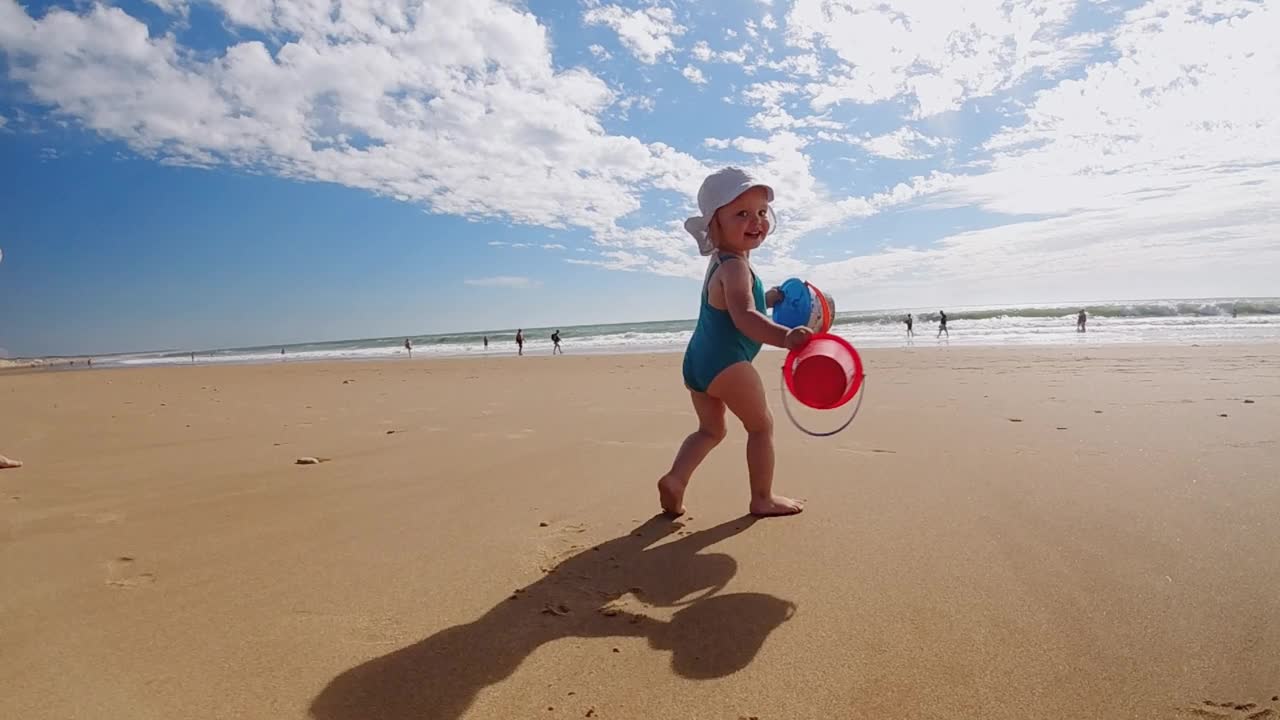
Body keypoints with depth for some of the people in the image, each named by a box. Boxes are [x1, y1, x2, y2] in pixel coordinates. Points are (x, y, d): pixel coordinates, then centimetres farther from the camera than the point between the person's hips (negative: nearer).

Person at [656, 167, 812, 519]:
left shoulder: (721, 262, 16)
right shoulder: (735, 267, -17)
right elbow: (744, 317, -35)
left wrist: (770, 298, 28)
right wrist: (784, 336, -49)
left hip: (697, 362, 9)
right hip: (725, 362, -9)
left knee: (710, 429, 23)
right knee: (761, 425, 7)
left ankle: (675, 477, 6)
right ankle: (762, 499, 14)